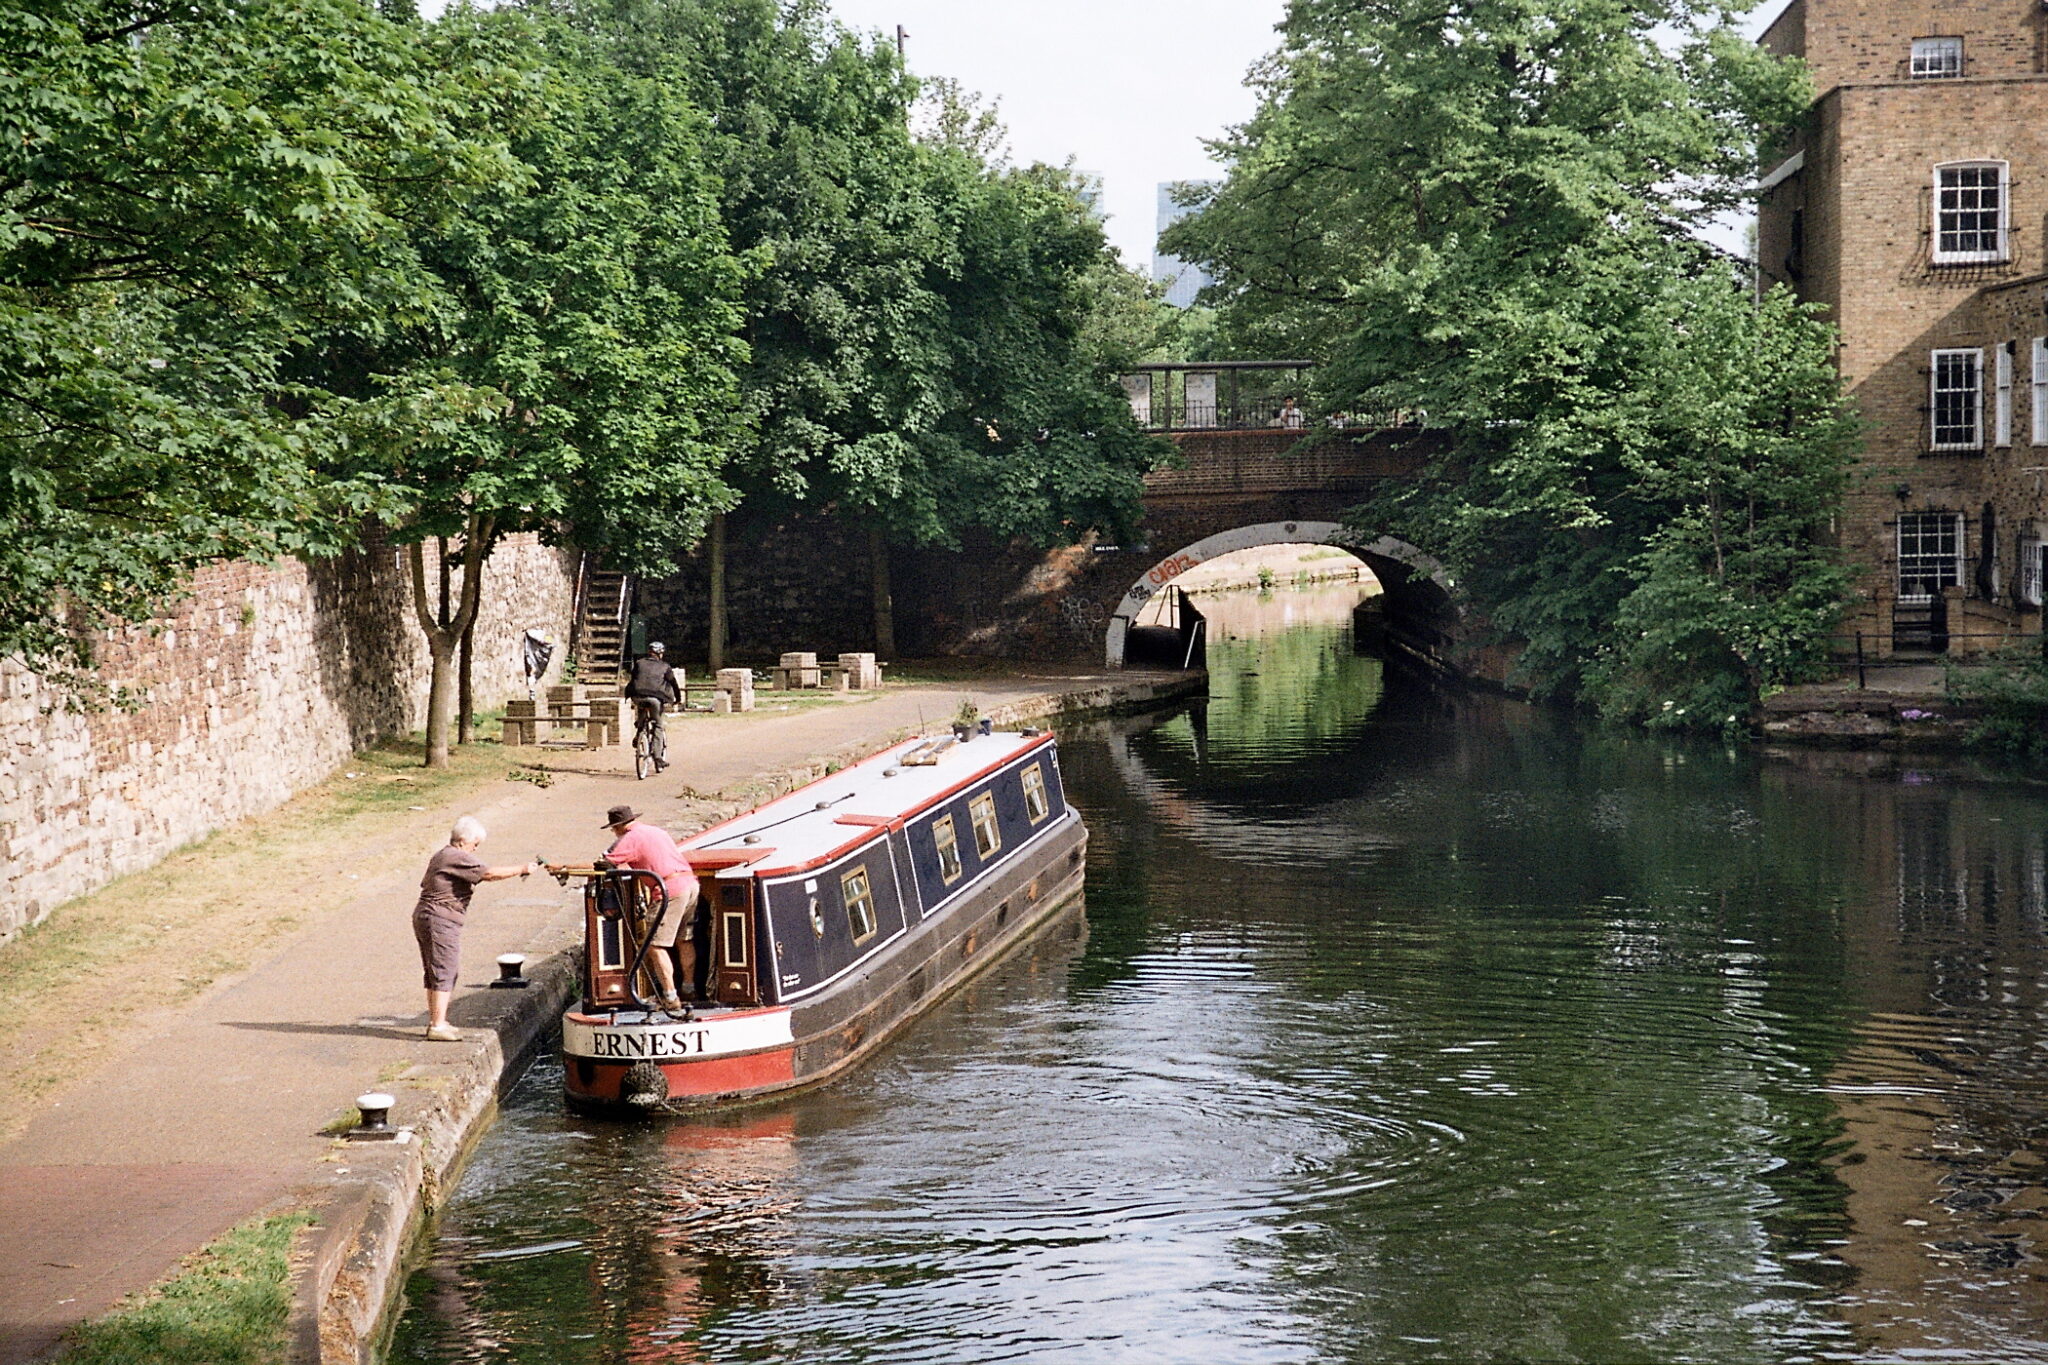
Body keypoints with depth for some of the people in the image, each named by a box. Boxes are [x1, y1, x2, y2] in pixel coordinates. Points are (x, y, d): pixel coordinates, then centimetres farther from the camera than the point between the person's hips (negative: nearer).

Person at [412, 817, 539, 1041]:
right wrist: (521, 870, -15)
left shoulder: (439, 857, 19)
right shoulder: (459, 858, -13)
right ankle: (438, 1025, -9)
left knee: (434, 973, 15)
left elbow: (425, 884, 23)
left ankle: (435, 1022, 20)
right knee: (445, 972, -8)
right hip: (441, 921, -11)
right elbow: (489, 873, -21)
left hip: (423, 916, 11)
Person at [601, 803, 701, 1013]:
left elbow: (607, 862, -10)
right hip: (690, 882, 9)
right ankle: (689, 988, 32)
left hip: (671, 889, -9)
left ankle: (671, 999, -9)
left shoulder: (630, 839, -2)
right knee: (684, 940, 22)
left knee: (656, 946, -4)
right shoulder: (656, 831, 23)